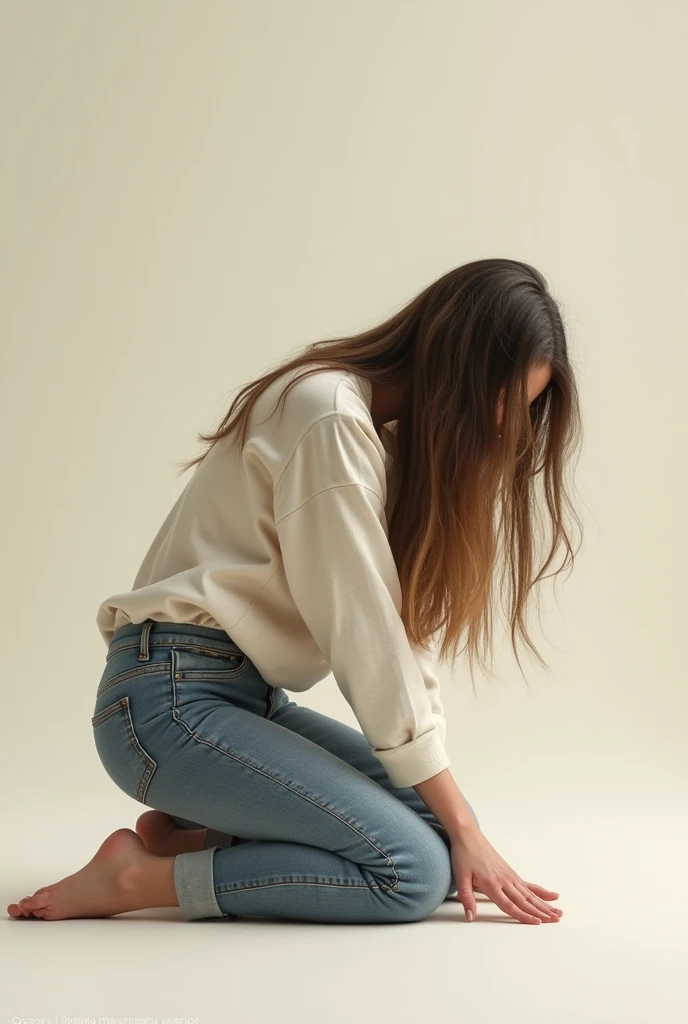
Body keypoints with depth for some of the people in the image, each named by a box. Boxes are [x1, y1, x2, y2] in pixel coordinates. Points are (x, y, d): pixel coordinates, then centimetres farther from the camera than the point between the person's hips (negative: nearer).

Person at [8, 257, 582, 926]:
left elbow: (398, 627, 7)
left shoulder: (396, 435, 13)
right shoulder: (330, 419, -17)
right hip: (172, 698, -10)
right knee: (415, 870, -19)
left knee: (441, 825, -1)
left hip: (255, 698, 10)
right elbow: (365, 642, -19)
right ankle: (141, 877, -9)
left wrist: (460, 823, -1)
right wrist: (462, 828, -13)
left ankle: (192, 834, 3)